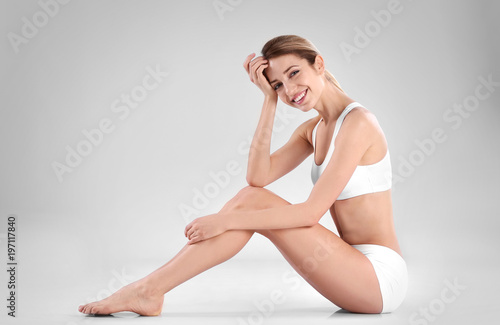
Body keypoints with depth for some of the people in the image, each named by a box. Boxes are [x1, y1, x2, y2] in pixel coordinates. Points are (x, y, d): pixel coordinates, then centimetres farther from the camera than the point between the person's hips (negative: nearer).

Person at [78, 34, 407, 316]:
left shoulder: (357, 121, -15)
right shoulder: (312, 130, 12)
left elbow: (311, 212, -19)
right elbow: (259, 176, -4)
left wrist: (226, 220, -19)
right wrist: (270, 99, -5)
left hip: (381, 278, -7)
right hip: (359, 269, 7)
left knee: (252, 200, -16)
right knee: (251, 195, -6)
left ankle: (148, 288, -12)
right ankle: (151, 290, -8)